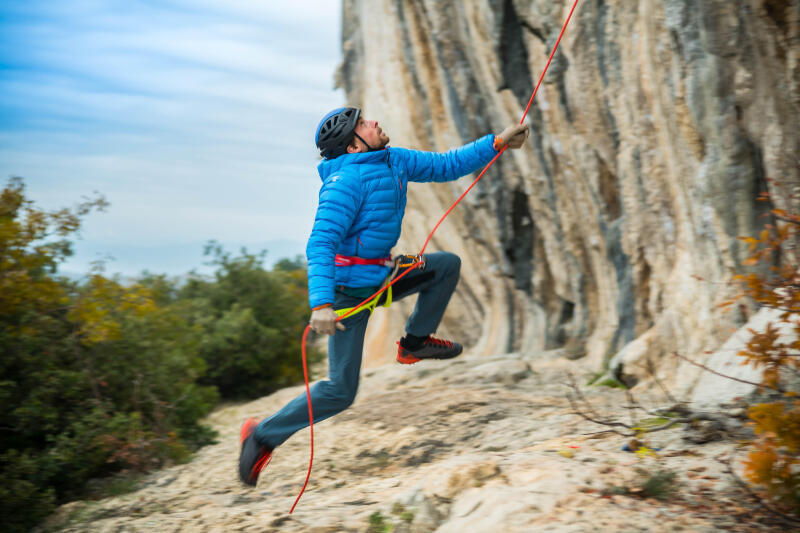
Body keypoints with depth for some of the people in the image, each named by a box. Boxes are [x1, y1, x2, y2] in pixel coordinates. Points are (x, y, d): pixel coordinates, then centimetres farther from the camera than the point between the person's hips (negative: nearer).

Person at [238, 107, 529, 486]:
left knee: (448, 265, 11)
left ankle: (415, 343, 19)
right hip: (349, 291, -8)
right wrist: (321, 304, -42)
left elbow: (446, 166, 11)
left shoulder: (394, 161, 2)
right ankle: (262, 436, 10)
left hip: (380, 276, 8)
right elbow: (320, 244, -31)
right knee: (340, 392, -5)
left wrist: (498, 142, 5)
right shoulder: (346, 181, -24)